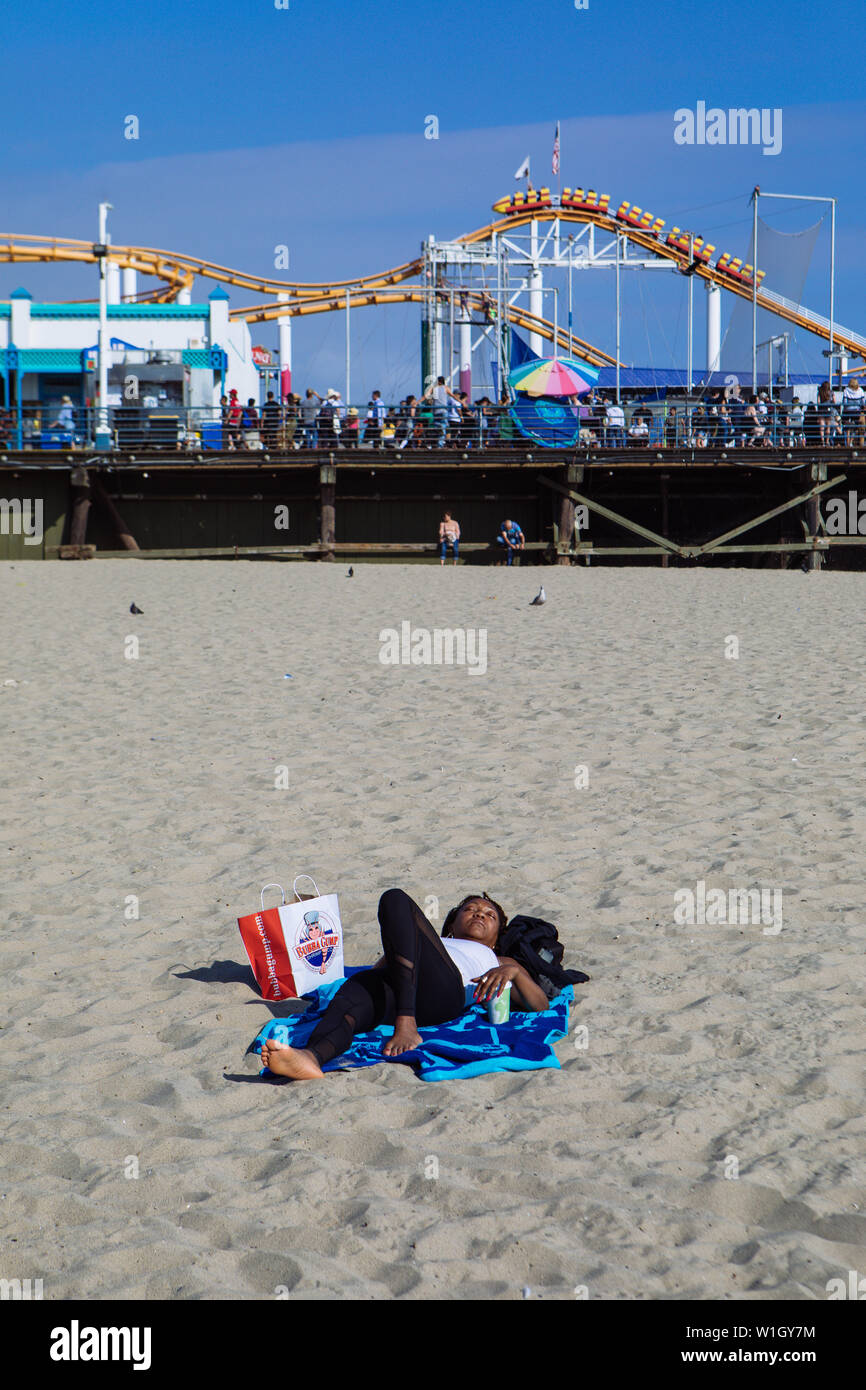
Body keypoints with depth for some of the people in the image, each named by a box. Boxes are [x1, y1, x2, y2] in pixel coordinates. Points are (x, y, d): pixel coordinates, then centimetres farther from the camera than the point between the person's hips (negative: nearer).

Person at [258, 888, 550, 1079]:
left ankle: (406, 1023, -42)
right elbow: (377, 971, 32)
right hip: (393, 986, 3)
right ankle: (312, 1056, -68)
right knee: (360, 987, -35)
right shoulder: (439, 942, 47)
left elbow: (540, 1006, 21)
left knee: (396, 900, -25)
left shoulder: (498, 962, 39)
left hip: (443, 991, -3)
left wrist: (513, 971, 0)